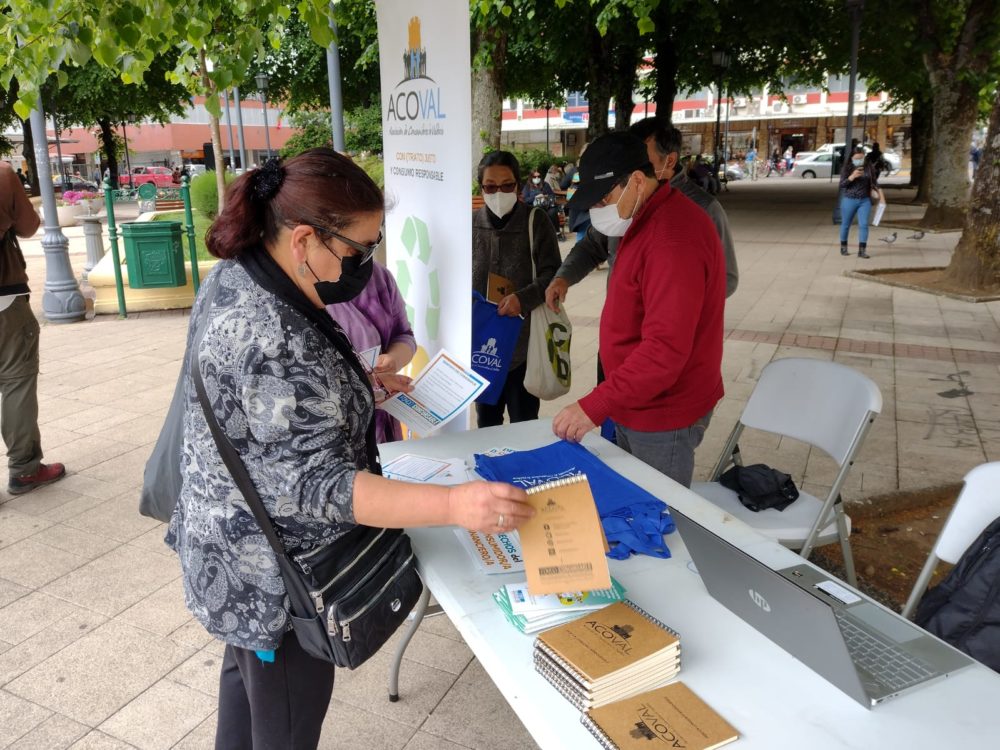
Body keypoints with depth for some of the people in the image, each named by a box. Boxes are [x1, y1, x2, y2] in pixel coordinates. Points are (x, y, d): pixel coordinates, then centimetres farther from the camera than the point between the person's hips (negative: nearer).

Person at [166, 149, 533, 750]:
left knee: (250, 667, 31)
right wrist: (454, 506, -42)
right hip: (273, 569, -9)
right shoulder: (276, 340, -34)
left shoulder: (235, 275, -3)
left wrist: (362, 382, 8)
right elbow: (316, 484, -34)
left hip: (235, 536, 10)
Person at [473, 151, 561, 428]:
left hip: (525, 342, -3)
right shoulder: (471, 224, 3)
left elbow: (552, 274, -6)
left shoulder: (535, 221, -4)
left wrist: (524, 298, -22)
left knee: (524, 424, 8)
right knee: (486, 420, 18)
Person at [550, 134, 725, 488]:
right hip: (636, 404, 10)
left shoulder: (674, 236, -25)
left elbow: (666, 349, -30)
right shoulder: (646, 220, 9)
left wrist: (594, 406, -31)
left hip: (663, 414, -10)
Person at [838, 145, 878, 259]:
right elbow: (842, 184, -8)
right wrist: (852, 177, -22)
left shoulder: (869, 167, 3)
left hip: (865, 200, 1)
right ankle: (843, 247, 28)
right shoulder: (847, 168, -4)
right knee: (846, 224, 10)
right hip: (849, 200, -1)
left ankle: (862, 250, -3)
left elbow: (874, 181, 15)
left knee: (863, 224, -5)